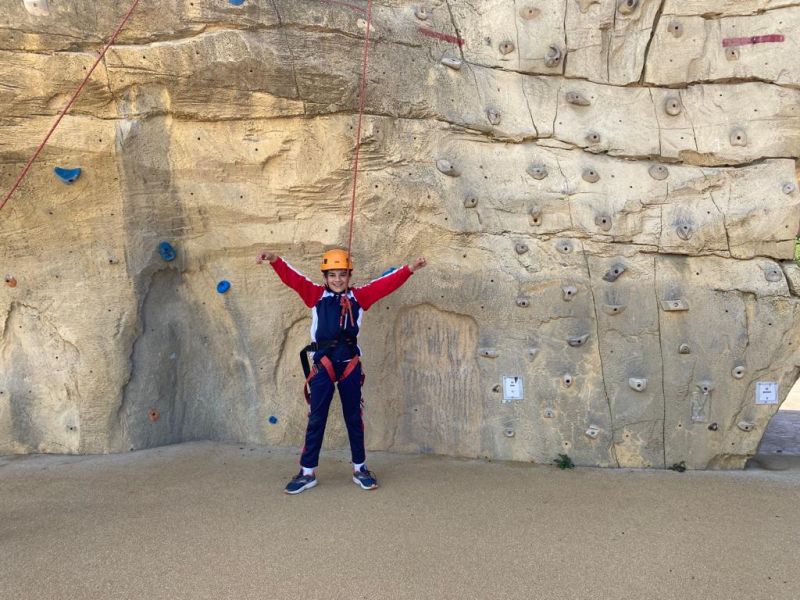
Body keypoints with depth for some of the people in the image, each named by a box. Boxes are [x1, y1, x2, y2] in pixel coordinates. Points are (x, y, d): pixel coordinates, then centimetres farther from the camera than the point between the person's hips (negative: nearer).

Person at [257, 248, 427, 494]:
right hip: (323, 364, -1)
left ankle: (360, 469, 24)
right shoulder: (316, 295, 4)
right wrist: (275, 260, -22)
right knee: (316, 419, 6)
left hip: (350, 364, 1)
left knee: (354, 418, 11)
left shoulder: (359, 297, 5)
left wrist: (409, 269, -10)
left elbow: (386, 283, -1)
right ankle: (307, 472, 16)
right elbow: (293, 278, -7)